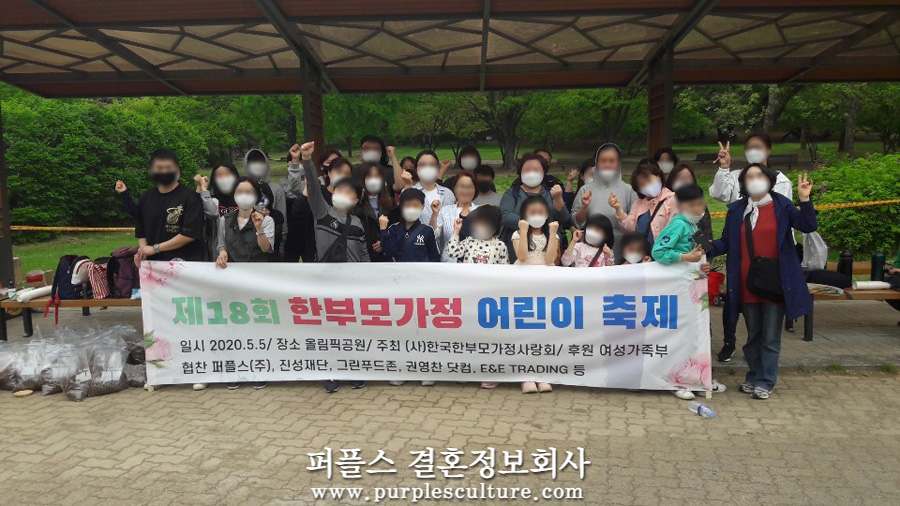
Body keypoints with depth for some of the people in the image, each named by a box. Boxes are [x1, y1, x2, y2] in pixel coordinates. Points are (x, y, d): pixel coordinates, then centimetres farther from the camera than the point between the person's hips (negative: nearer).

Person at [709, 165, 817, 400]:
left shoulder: (782, 205, 1)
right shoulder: (736, 210, 6)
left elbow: (808, 226, -5)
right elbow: (726, 242, 6)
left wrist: (804, 200, -15)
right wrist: (709, 248, -11)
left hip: (775, 283, -2)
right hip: (748, 284, 2)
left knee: (771, 337, 4)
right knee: (753, 335, 15)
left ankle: (765, 382, 14)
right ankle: (753, 376, 29)